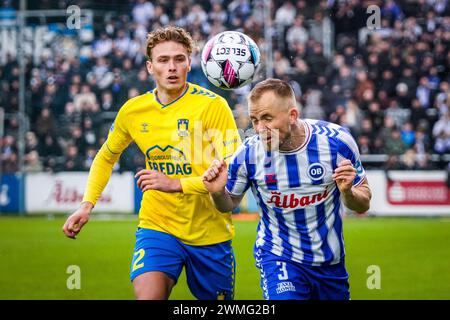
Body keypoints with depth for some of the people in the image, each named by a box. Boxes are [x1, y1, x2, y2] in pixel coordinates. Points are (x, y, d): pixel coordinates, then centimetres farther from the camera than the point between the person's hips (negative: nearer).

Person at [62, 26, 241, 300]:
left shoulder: (212, 105, -13)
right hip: (156, 226, 1)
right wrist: (87, 205, 6)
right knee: (147, 295, -22)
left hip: (210, 232, -1)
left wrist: (177, 184, -27)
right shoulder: (132, 110, 0)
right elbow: (106, 157, 18)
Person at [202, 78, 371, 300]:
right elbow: (229, 204, 2)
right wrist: (217, 192, -20)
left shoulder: (336, 141, -17)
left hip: (330, 260, 2)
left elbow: (362, 205, -5)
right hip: (277, 256, -2)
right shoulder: (247, 154, -16)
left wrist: (348, 191, -28)